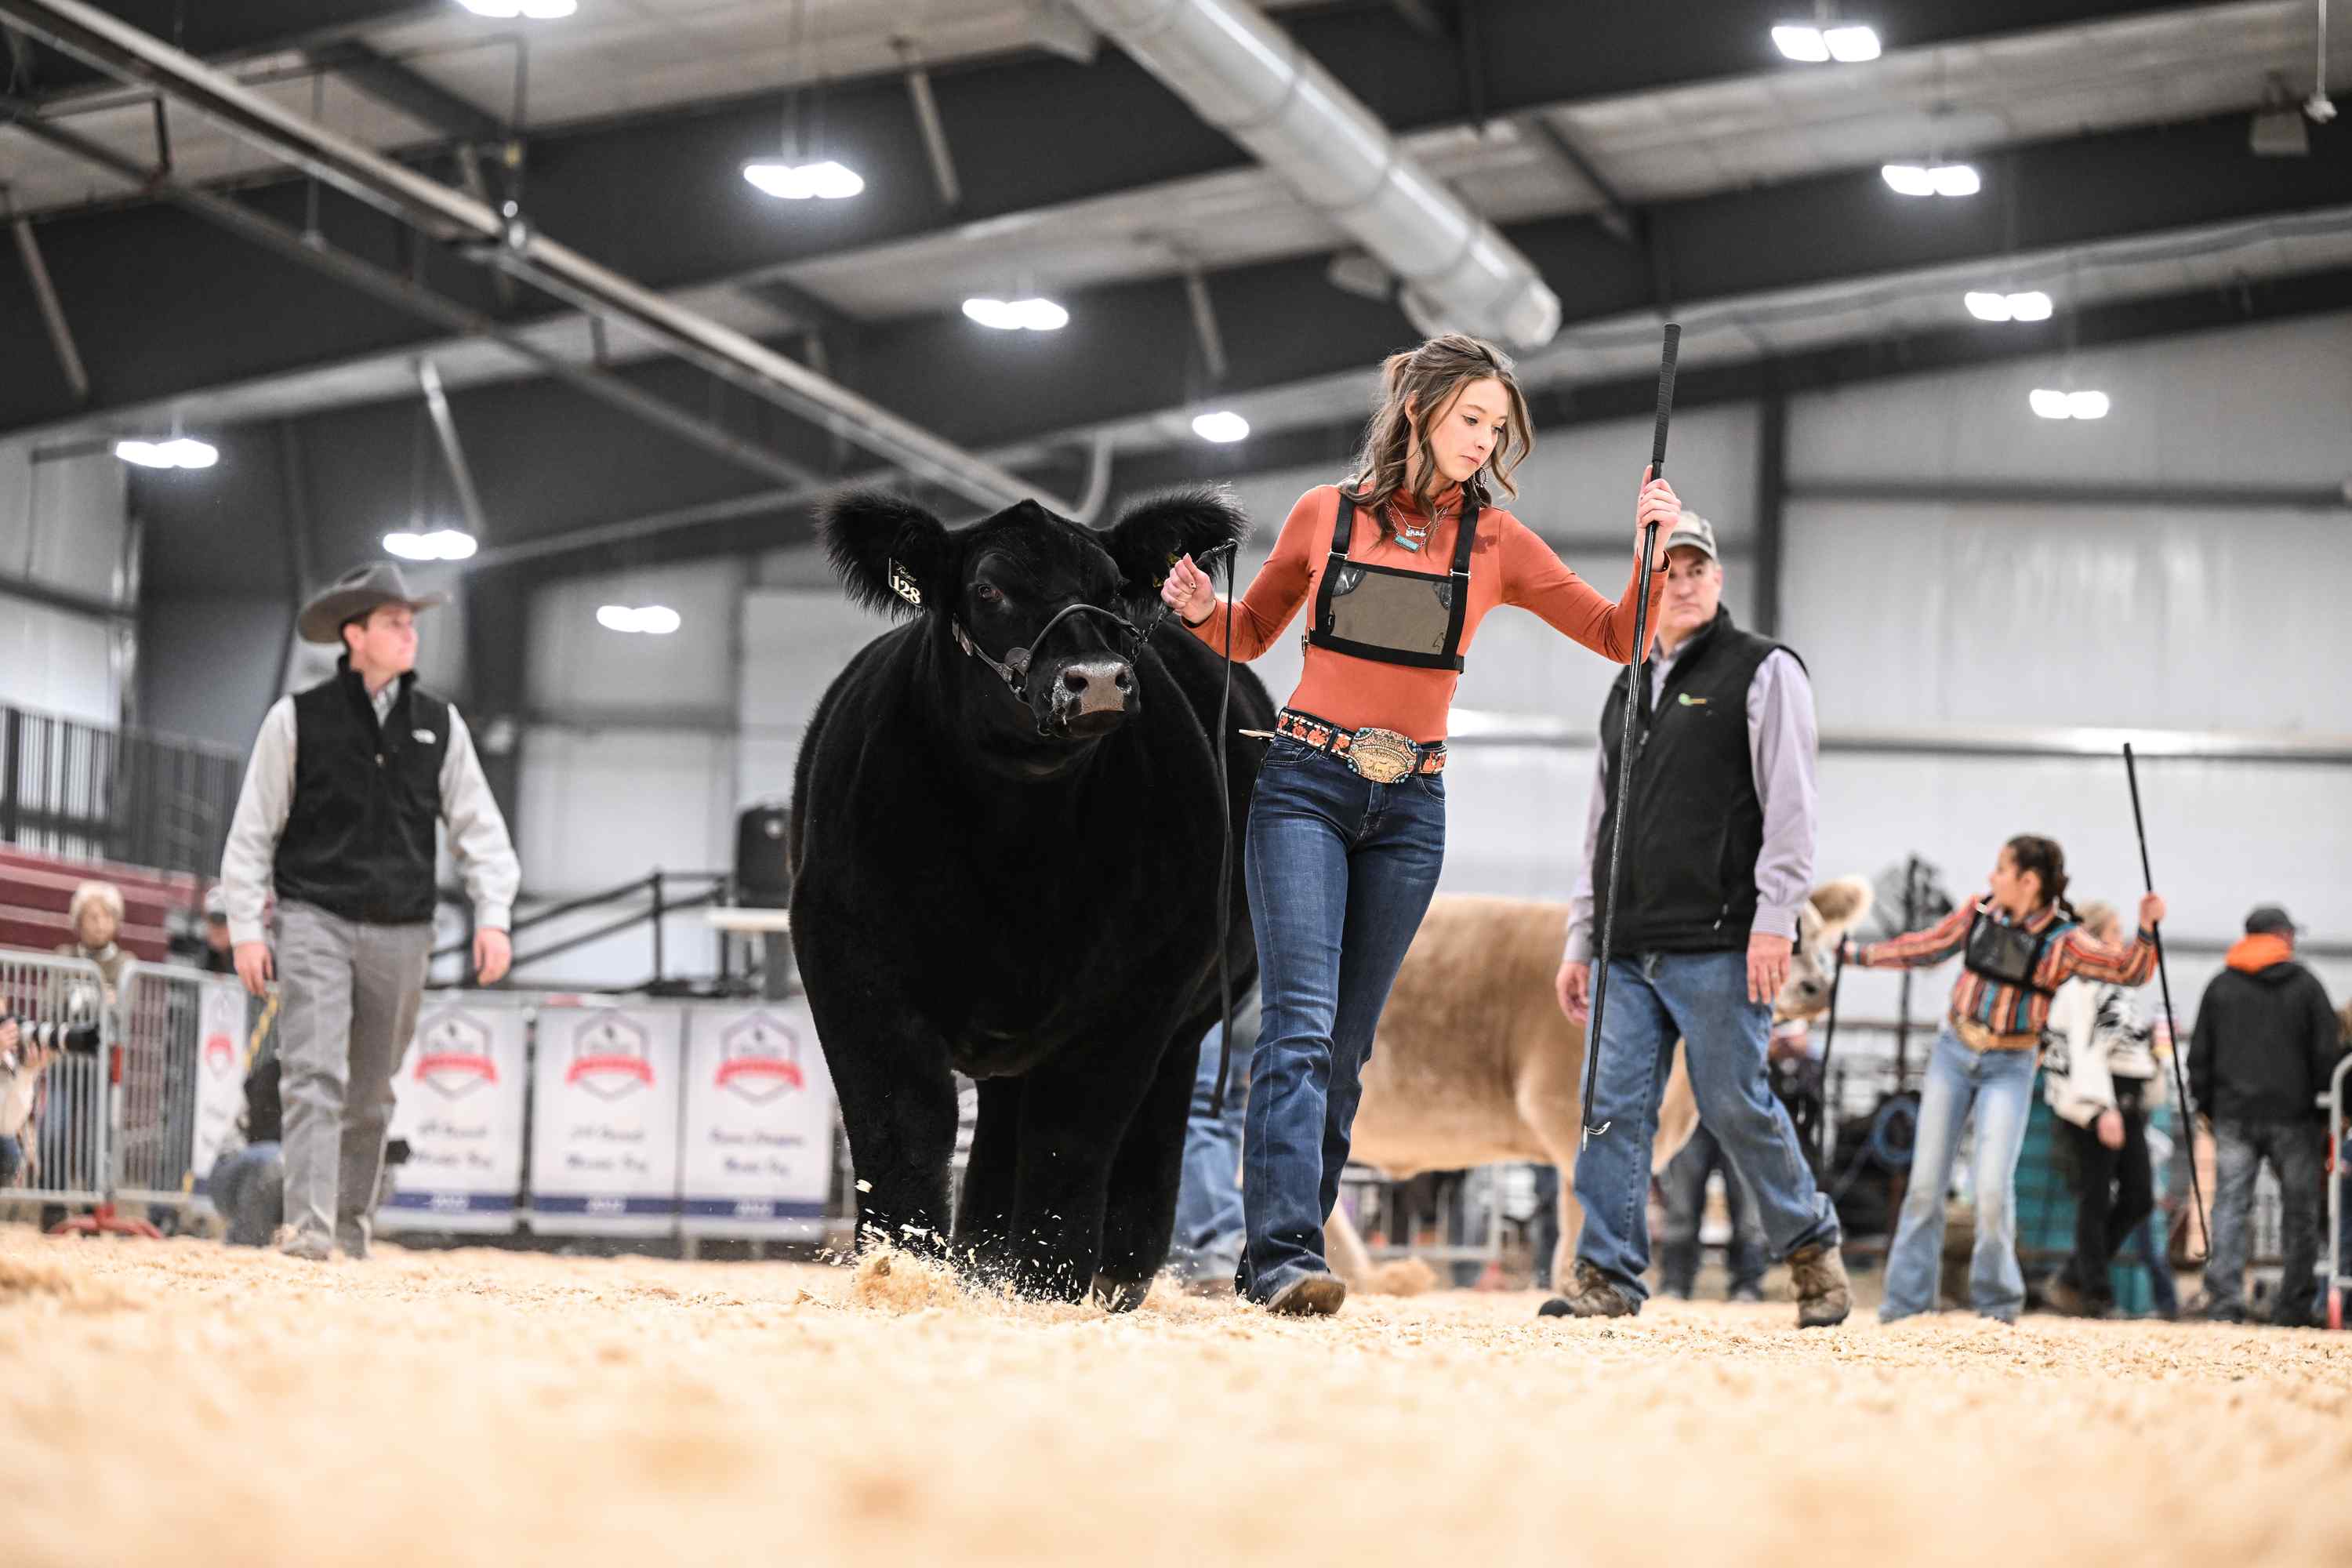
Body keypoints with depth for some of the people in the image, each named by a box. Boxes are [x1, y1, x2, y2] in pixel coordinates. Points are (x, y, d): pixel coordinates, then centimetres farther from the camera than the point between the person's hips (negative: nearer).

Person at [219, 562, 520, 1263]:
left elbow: (477, 826, 9)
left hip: (401, 932, 3)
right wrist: (246, 928, -4)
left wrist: (492, 916, -3)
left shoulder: (439, 724, 7)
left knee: (371, 1096, 10)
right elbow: (253, 831, 1)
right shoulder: (298, 719, -2)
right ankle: (309, 1228, -21)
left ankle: (352, 1228, 22)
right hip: (315, 919, -3)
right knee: (316, 1075, -15)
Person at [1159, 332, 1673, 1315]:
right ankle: (1285, 1255, -26)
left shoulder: (1495, 542, 6)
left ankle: (1276, 1256, 10)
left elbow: (1618, 637, 6)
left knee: (1346, 1043, 4)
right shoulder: (1326, 515, 3)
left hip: (1410, 803, 3)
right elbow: (1253, 635, 16)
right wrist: (1200, 609, -5)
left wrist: (1652, 552, -10)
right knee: (1301, 1022, -16)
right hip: (1304, 784, -3)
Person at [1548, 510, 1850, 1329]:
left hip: (1719, 945, -6)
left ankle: (1811, 1245, 13)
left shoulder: (1763, 671, 2)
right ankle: (1607, 1275, -1)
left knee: (1735, 1102, -5)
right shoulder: (1627, 691, 22)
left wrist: (1775, 919, -15)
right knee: (1614, 1105, -2)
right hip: (1630, 948, 6)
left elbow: (1789, 803, -6)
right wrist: (1579, 938, 18)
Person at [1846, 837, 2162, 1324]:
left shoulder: (2062, 939, -10)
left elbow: (2129, 971, -12)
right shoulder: (1978, 913, 1)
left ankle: (1997, 1300, 7)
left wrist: (2146, 929, -29)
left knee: (1993, 1188, -13)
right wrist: (1863, 955, 20)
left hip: (2008, 1068, -4)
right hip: (1953, 1053, 4)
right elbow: (1927, 947, 15)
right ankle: (1907, 1297, 14)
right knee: (1926, 1183, 3)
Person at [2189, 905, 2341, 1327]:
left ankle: (2224, 1300, -8)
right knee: (2299, 1212, 5)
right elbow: (2327, 1053, -2)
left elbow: (2199, 1055, 10)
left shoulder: (2220, 987, 8)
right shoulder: (2306, 985, 0)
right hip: (2293, 1116, -2)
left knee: (2230, 1208, 1)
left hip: (2234, 1117, 2)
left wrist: (2207, 1107, 17)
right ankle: (2294, 1306, 3)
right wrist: (2328, 1113, 5)